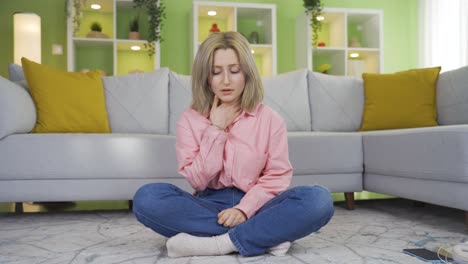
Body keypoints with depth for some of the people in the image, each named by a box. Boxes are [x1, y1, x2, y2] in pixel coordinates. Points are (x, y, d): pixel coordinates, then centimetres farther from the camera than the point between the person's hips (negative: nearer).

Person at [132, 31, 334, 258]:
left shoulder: (270, 119, 0)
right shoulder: (189, 120, 1)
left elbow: (276, 177, -3)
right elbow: (197, 180, -5)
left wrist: (244, 209, -20)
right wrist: (216, 130, -12)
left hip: (254, 206, 0)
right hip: (210, 206, 1)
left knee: (318, 199, -27)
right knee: (146, 197, -27)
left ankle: (216, 244, -26)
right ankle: (264, 236, -26)